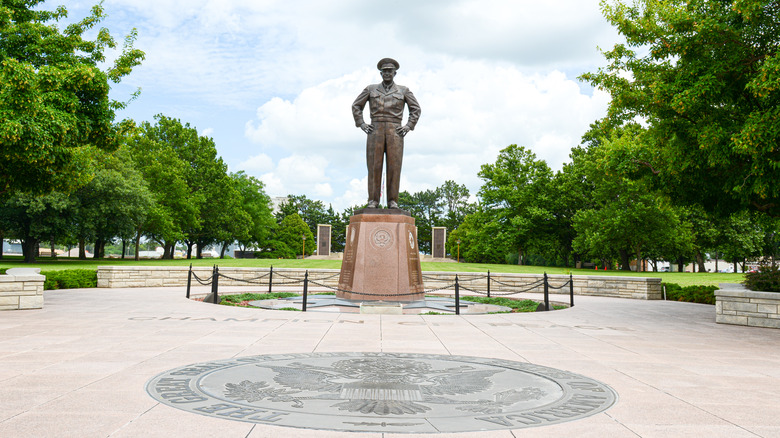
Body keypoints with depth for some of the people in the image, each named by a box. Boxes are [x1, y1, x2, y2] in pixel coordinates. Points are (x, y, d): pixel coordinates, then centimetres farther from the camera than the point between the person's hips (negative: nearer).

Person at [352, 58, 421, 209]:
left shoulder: (403, 90, 12)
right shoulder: (371, 89, 13)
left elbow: (416, 109, 12)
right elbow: (356, 106, 16)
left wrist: (408, 126, 0)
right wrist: (361, 124, 3)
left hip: (395, 132, 0)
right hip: (375, 131, 0)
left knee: (394, 166, -7)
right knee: (374, 165, -6)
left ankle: (392, 201, -4)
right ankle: (373, 200, -3)